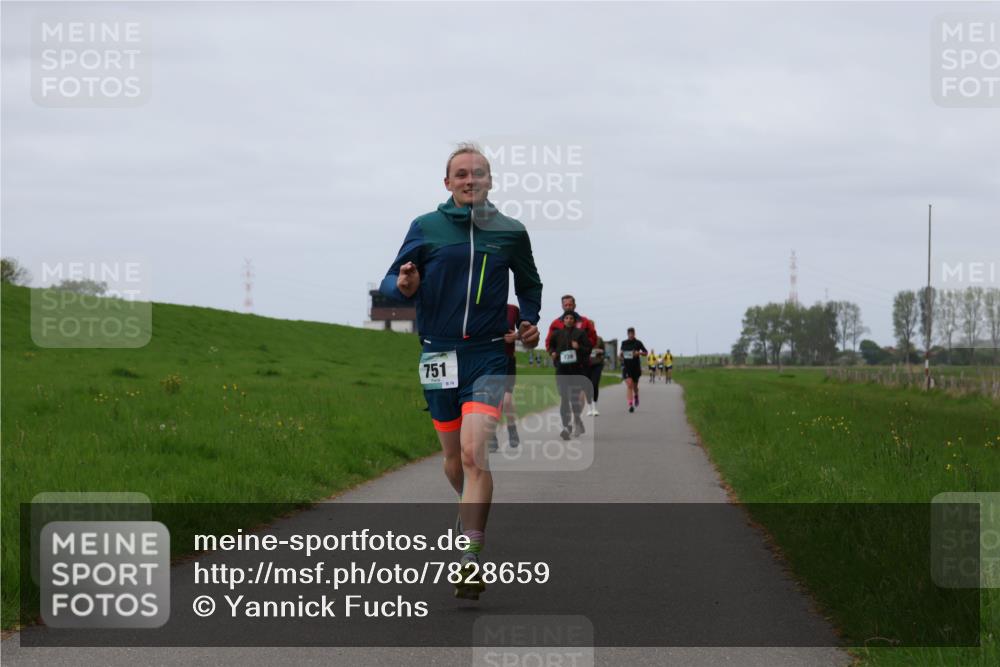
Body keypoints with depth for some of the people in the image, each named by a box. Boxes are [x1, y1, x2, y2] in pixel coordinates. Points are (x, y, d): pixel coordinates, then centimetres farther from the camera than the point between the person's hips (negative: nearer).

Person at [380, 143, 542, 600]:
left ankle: (471, 558, -22)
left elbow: (529, 284, 23)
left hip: (488, 356, -2)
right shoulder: (425, 228, 3)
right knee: (454, 456, 12)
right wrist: (404, 286, -17)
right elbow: (391, 281, 5)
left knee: (474, 451, -18)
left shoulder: (511, 233, 6)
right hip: (438, 353, 2)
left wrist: (529, 322, 6)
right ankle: (475, 515, 42)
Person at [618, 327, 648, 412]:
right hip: (626, 367, 0)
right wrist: (620, 355, -1)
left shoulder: (638, 343, -2)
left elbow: (646, 353, 3)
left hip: (636, 367, 0)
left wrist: (639, 353, -16)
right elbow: (621, 351, 22)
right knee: (629, 385, -15)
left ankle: (636, 396, 49)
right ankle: (630, 405, -19)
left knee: (635, 385, 14)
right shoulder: (624, 343, 5)